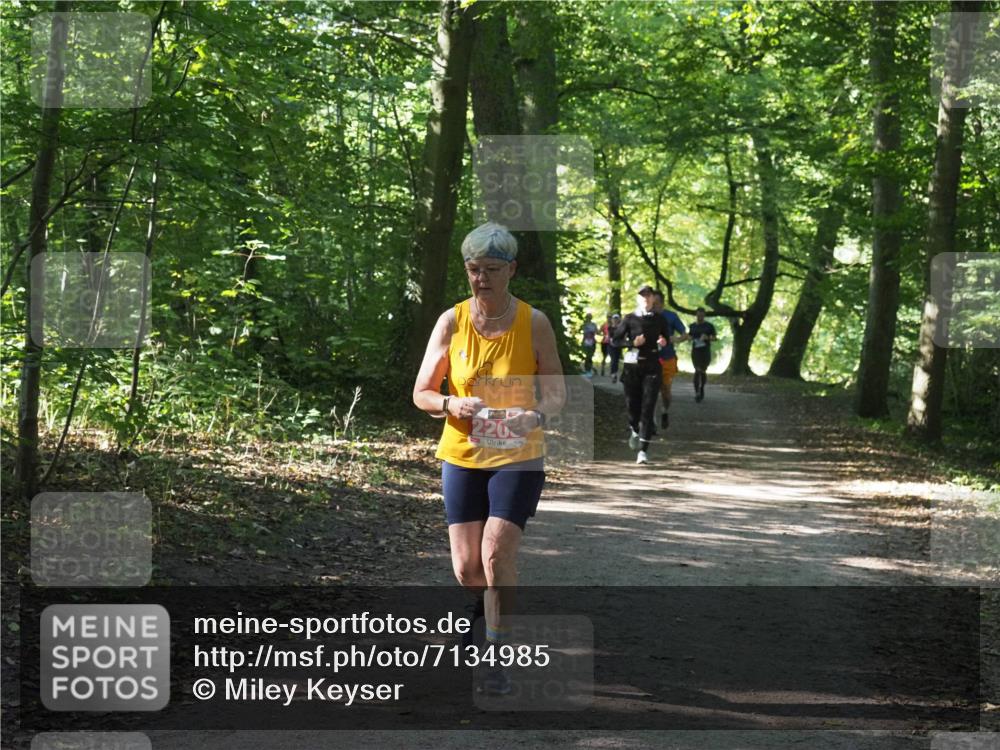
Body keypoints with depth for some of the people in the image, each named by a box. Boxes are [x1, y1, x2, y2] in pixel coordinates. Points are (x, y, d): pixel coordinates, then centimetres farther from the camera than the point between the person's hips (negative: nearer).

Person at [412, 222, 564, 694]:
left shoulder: (533, 323, -6)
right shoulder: (451, 322, -3)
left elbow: (556, 393, -1)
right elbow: (421, 394, 0)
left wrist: (536, 415, -23)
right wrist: (451, 404, -23)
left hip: (518, 458, -2)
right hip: (461, 456, 2)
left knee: (496, 554, -17)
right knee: (467, 570, 3)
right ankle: (491, 604, 39)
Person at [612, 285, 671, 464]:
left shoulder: (660, 319, 6)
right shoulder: (630, 319, 2)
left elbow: (667, 337, 20)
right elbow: (615, 339, 3)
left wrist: (663, 342, -4)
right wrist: (632, 343, -13)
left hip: (652, 366, 0)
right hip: (632, 365, 0)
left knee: (648, 408, -8)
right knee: (633, 404, 9)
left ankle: (643, 450, -10)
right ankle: (634, 431, 45)